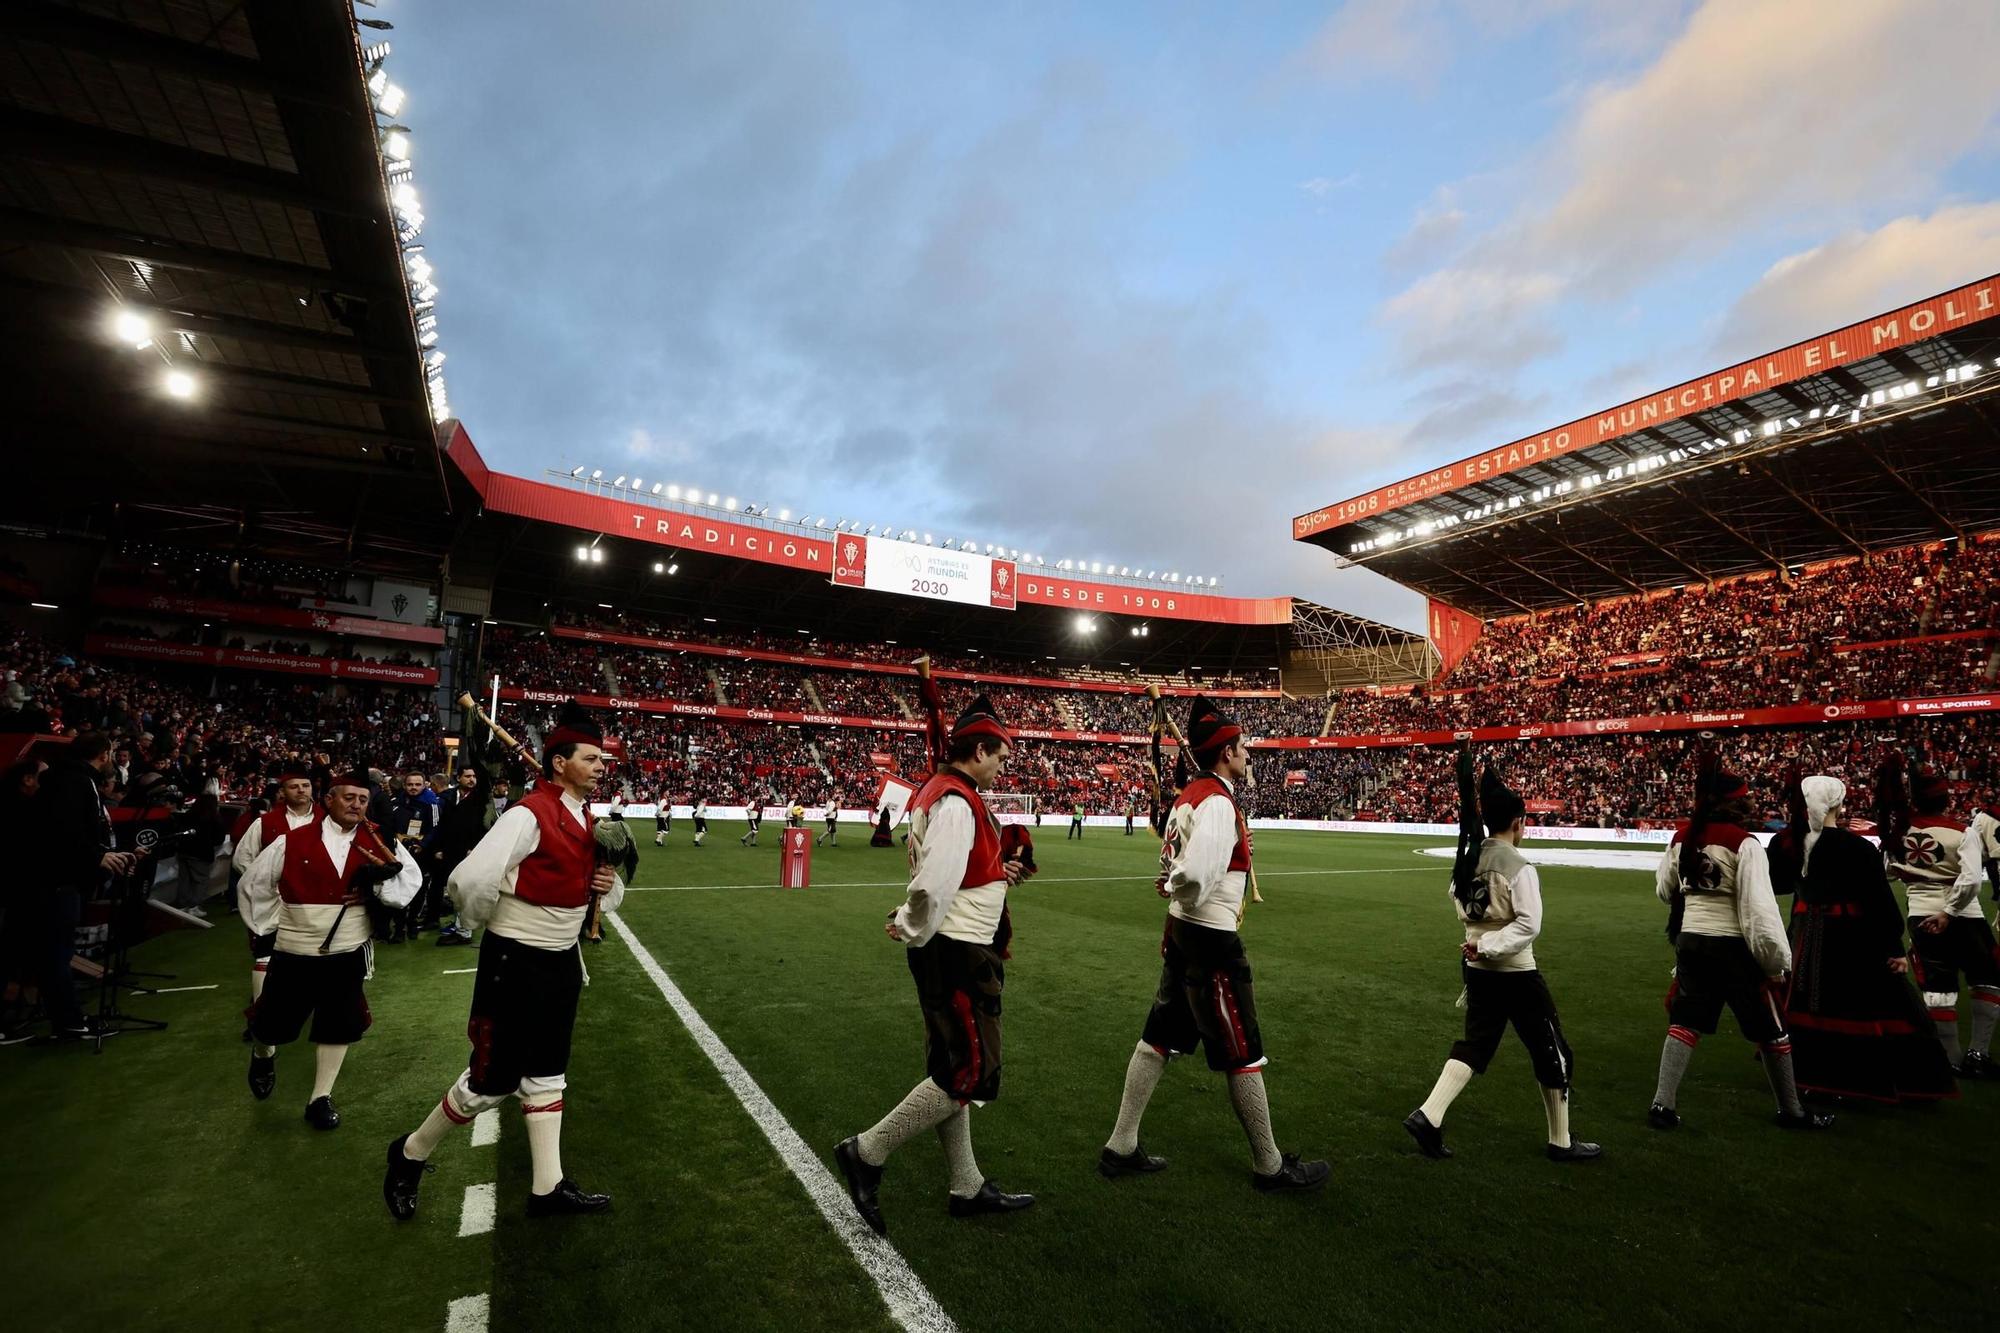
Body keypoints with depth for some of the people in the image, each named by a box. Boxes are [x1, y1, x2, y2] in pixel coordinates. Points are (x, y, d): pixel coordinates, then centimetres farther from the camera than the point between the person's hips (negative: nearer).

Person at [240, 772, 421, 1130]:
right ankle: (263, 1056, 52)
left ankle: (320, 1099, 25)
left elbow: (412, 879, -1)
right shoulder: (292, 841, -7)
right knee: (274, 1024, 15)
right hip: (293, 953, 0)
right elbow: (253, 882, 6)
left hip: (347, 954, 1)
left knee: (338, 1027, 7)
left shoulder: (377, 842, -4)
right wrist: (268, 925, 6)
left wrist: (386, 875, -21)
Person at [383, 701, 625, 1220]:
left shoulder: (588, 821, 6)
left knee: (546, 1075, 16)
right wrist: (488, 922, -10)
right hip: (516, 964, -8)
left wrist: (610, 885, -7)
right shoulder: (529, 815, -22)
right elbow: (469, 880, -32)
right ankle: (410, 1155, 30)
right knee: (493, 1079, 4)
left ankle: (547, 1187, 27)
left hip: (563, 961, 8)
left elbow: (602, 893, 18)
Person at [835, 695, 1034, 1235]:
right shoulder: (957, 804, -22)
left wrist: (994, 872, 9)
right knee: (973, 1075, -1)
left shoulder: (939, 792, 10)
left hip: (951, 951, 11)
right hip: (958, 954, -11)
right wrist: (910, 930, -12)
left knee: (951, 1070, 17)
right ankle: (866, 1153, 8)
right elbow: (933, 887, -29)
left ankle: (967, 1187, 31)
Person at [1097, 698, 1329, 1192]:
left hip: (1181, 935, 9)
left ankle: (1121, 1147, 24)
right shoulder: (1218, 803, -21)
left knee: (1158, 1039, 15)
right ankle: (1270, 1166, 24)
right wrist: (1184, 897, -13)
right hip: (1212, 941, -9)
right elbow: (1192, 876, -32)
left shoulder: (1189, 795, 8)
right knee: (1244, 1055, 7)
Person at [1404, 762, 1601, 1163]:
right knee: (1553, 1053, 13)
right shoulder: (1519, 868, -19)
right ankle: (1562, 1142, 27)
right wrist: (1489, 945, -19)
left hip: (1477, 969, 7)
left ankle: (1428, 1116, 1)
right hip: (1516, 973, -6)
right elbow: (1528, 926, -24)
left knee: (1474, 1045, 15)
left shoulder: (1468, 859, 1)